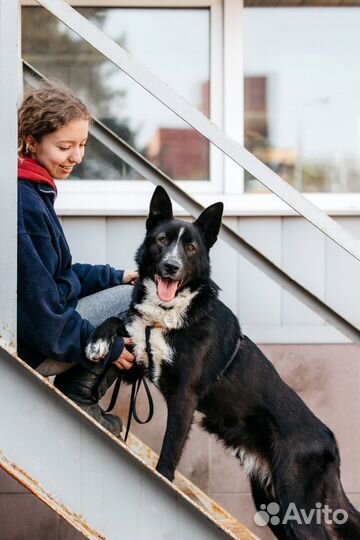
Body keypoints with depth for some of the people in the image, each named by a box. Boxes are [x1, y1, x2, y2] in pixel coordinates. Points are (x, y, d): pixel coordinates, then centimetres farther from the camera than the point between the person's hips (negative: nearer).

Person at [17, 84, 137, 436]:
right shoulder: (25, 205, -25)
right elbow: (40, 309, -24)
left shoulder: (34, 192, 8)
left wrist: (115, 277, 10)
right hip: (29, 350, -10)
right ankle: (77, 398, 0)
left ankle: (74, 396, 14)